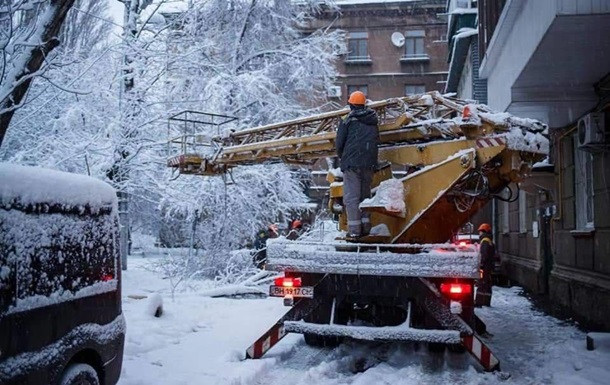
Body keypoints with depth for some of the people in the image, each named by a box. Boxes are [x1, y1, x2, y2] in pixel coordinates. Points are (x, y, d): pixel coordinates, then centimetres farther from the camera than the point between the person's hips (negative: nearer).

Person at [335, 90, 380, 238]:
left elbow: (339, 143, -1)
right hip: (369, 164, 5)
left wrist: (342, 157, 17)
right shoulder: (373, 122, 12)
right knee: (365, 194, 14)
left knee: (351, 196, -3)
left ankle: (354, 229, -8)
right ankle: (365, 226, 12)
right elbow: (376, 141, 17)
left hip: (351, 163, -5)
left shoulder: (348, 121, -3)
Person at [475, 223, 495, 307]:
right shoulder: (489, 241, 20)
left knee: (481, 284, -11)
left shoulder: (485, 241, -12)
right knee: (487, 285, 13)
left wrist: (481, 264, -19)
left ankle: (479, 302, -14)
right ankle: (486, 302, 19)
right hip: (489, 266, 11)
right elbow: (492, 255, 23)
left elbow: (484, 255, -21)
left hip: (485, 266, -11)